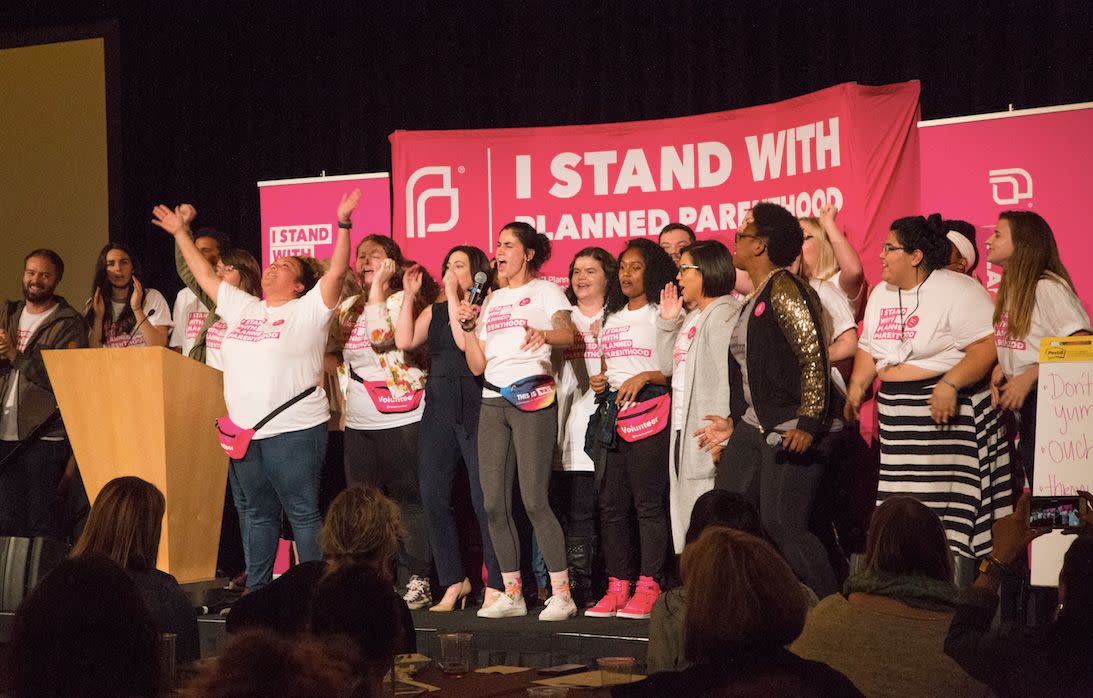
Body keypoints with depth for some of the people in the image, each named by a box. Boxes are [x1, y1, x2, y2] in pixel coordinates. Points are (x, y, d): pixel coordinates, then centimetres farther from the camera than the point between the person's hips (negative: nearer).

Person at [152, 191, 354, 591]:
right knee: (257, 513, 14)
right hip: (244, 432, 7)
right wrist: (180, 234, 27)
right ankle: (255, 590, 22)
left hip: (293, 431, -7)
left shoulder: (308, 310, -2)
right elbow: (205, 275, 25)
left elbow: (336, 272, -13)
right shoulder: (242, 308, 16)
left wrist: (343, 224, -22)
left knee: (303, 512, -4)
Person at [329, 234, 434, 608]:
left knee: (409, 500, -4)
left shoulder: (403, 300, -3)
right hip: (358, 423, 7)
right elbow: (329, 348, 27)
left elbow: (381, 336, -20)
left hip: (401, 419, -7)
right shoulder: (348, 307, 16)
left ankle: (419, 580, 0)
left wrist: (378, 285, -14)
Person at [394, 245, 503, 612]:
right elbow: (405, 341, 5)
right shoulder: (435, 311, 17)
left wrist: (453, 296, -9)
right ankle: (454, 582, 14)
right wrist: (409, 296, 4)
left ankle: (495, 586, 0)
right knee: (433, 496, 4)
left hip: (475, 411, -7)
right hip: (438, 410, 7)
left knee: (484, 499, -7)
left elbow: (465, 341, -17)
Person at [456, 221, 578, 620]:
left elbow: (568, 334, -16)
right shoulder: (491, 301, 20)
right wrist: (467, 325, 4)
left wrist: (544, 334, -36)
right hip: (493, 400, 6)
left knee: (534, 499, -13)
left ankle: (561, 594, -9)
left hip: (532, 397, -6)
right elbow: (477, 365, 17)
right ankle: (511, 594, 10)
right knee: (494, 502, 2)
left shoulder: (544, 291, 4)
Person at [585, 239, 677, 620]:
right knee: (611, 503, 5)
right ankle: (617, 586, 10)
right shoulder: (611, 317, 21)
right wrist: (598, 382, 10)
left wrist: (644, 377, -19)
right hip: (613, 412, 7)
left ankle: (648, 587, -6)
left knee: (648, 500, -8)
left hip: (648, 410, -7)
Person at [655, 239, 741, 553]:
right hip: (684, 431, 10)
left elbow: (728, 376, -19)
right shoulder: (692, 316, 19)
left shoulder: (723, 314, -12)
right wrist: (667, 321, 12)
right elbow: (669, 366, 23)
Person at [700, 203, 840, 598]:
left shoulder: (784, 290, -11)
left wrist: (807, 424, -23)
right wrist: (733, 422, 22)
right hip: (752, 428, 10)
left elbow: (814, 358, -18)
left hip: (790, 431, -10)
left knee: (783, 528, -11)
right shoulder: (755, 301, 19)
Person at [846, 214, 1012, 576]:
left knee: (949, 502, -7)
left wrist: (950, 384, -27)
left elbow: (988, 346, -19)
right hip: (897, 413, 7)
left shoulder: (958, 291, -11)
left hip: (948, 410, -7)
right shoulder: (881, 294, 14)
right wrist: (857, 387, 8)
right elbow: (869, 347, 23)